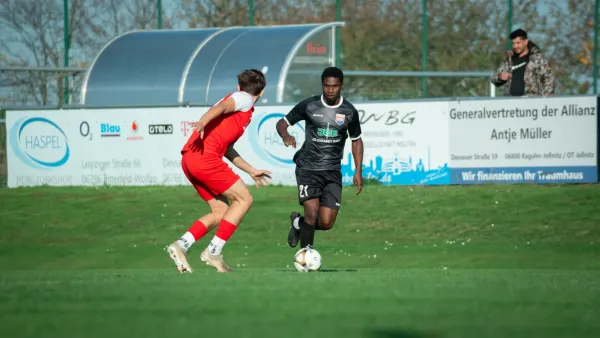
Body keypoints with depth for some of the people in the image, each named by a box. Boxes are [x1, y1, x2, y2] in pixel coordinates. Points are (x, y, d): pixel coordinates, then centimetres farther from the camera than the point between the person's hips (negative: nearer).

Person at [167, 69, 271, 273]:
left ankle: (181, 245, 2)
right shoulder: (244, 99, 5)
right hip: (204, 156, -9)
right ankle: (213, 252, -5)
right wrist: (203, 122, -37)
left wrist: (251, 171, 42)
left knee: (221, 212, 14)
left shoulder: (239, 101, 32)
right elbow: (222, 106, -17)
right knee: (244, 199, -1)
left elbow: (227, 149, 35)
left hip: (189, 160, 9)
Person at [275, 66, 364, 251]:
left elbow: (356, 140, 15)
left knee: (326, 223, -3)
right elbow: (282, 123, 4)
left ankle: (298, 222, 29)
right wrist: (286, 135, -20)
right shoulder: (309, 106, -5)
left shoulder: (349, 112, 1)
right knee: (312, 213, -19)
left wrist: (358, 171, 7)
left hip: (332, 171, 2)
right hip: (308, 168, -2)